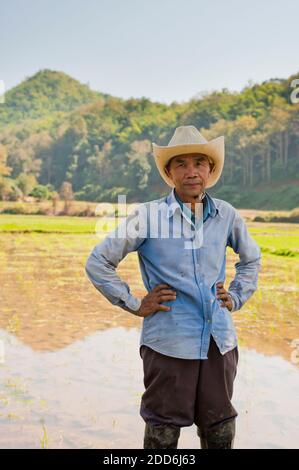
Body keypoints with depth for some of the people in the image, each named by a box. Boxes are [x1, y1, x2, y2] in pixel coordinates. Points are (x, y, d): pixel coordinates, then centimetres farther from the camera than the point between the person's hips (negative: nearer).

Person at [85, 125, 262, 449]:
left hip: (220, 340, 4)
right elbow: (97, 263, -2)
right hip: (169, 343, -3)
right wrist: (134, 304, -5)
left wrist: (236, 297, 11)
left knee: (220, 435, 16)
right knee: (162, 436, 9)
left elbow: (251, 258, 23)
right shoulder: (147, 215, -8)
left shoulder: (226, 215, 4)